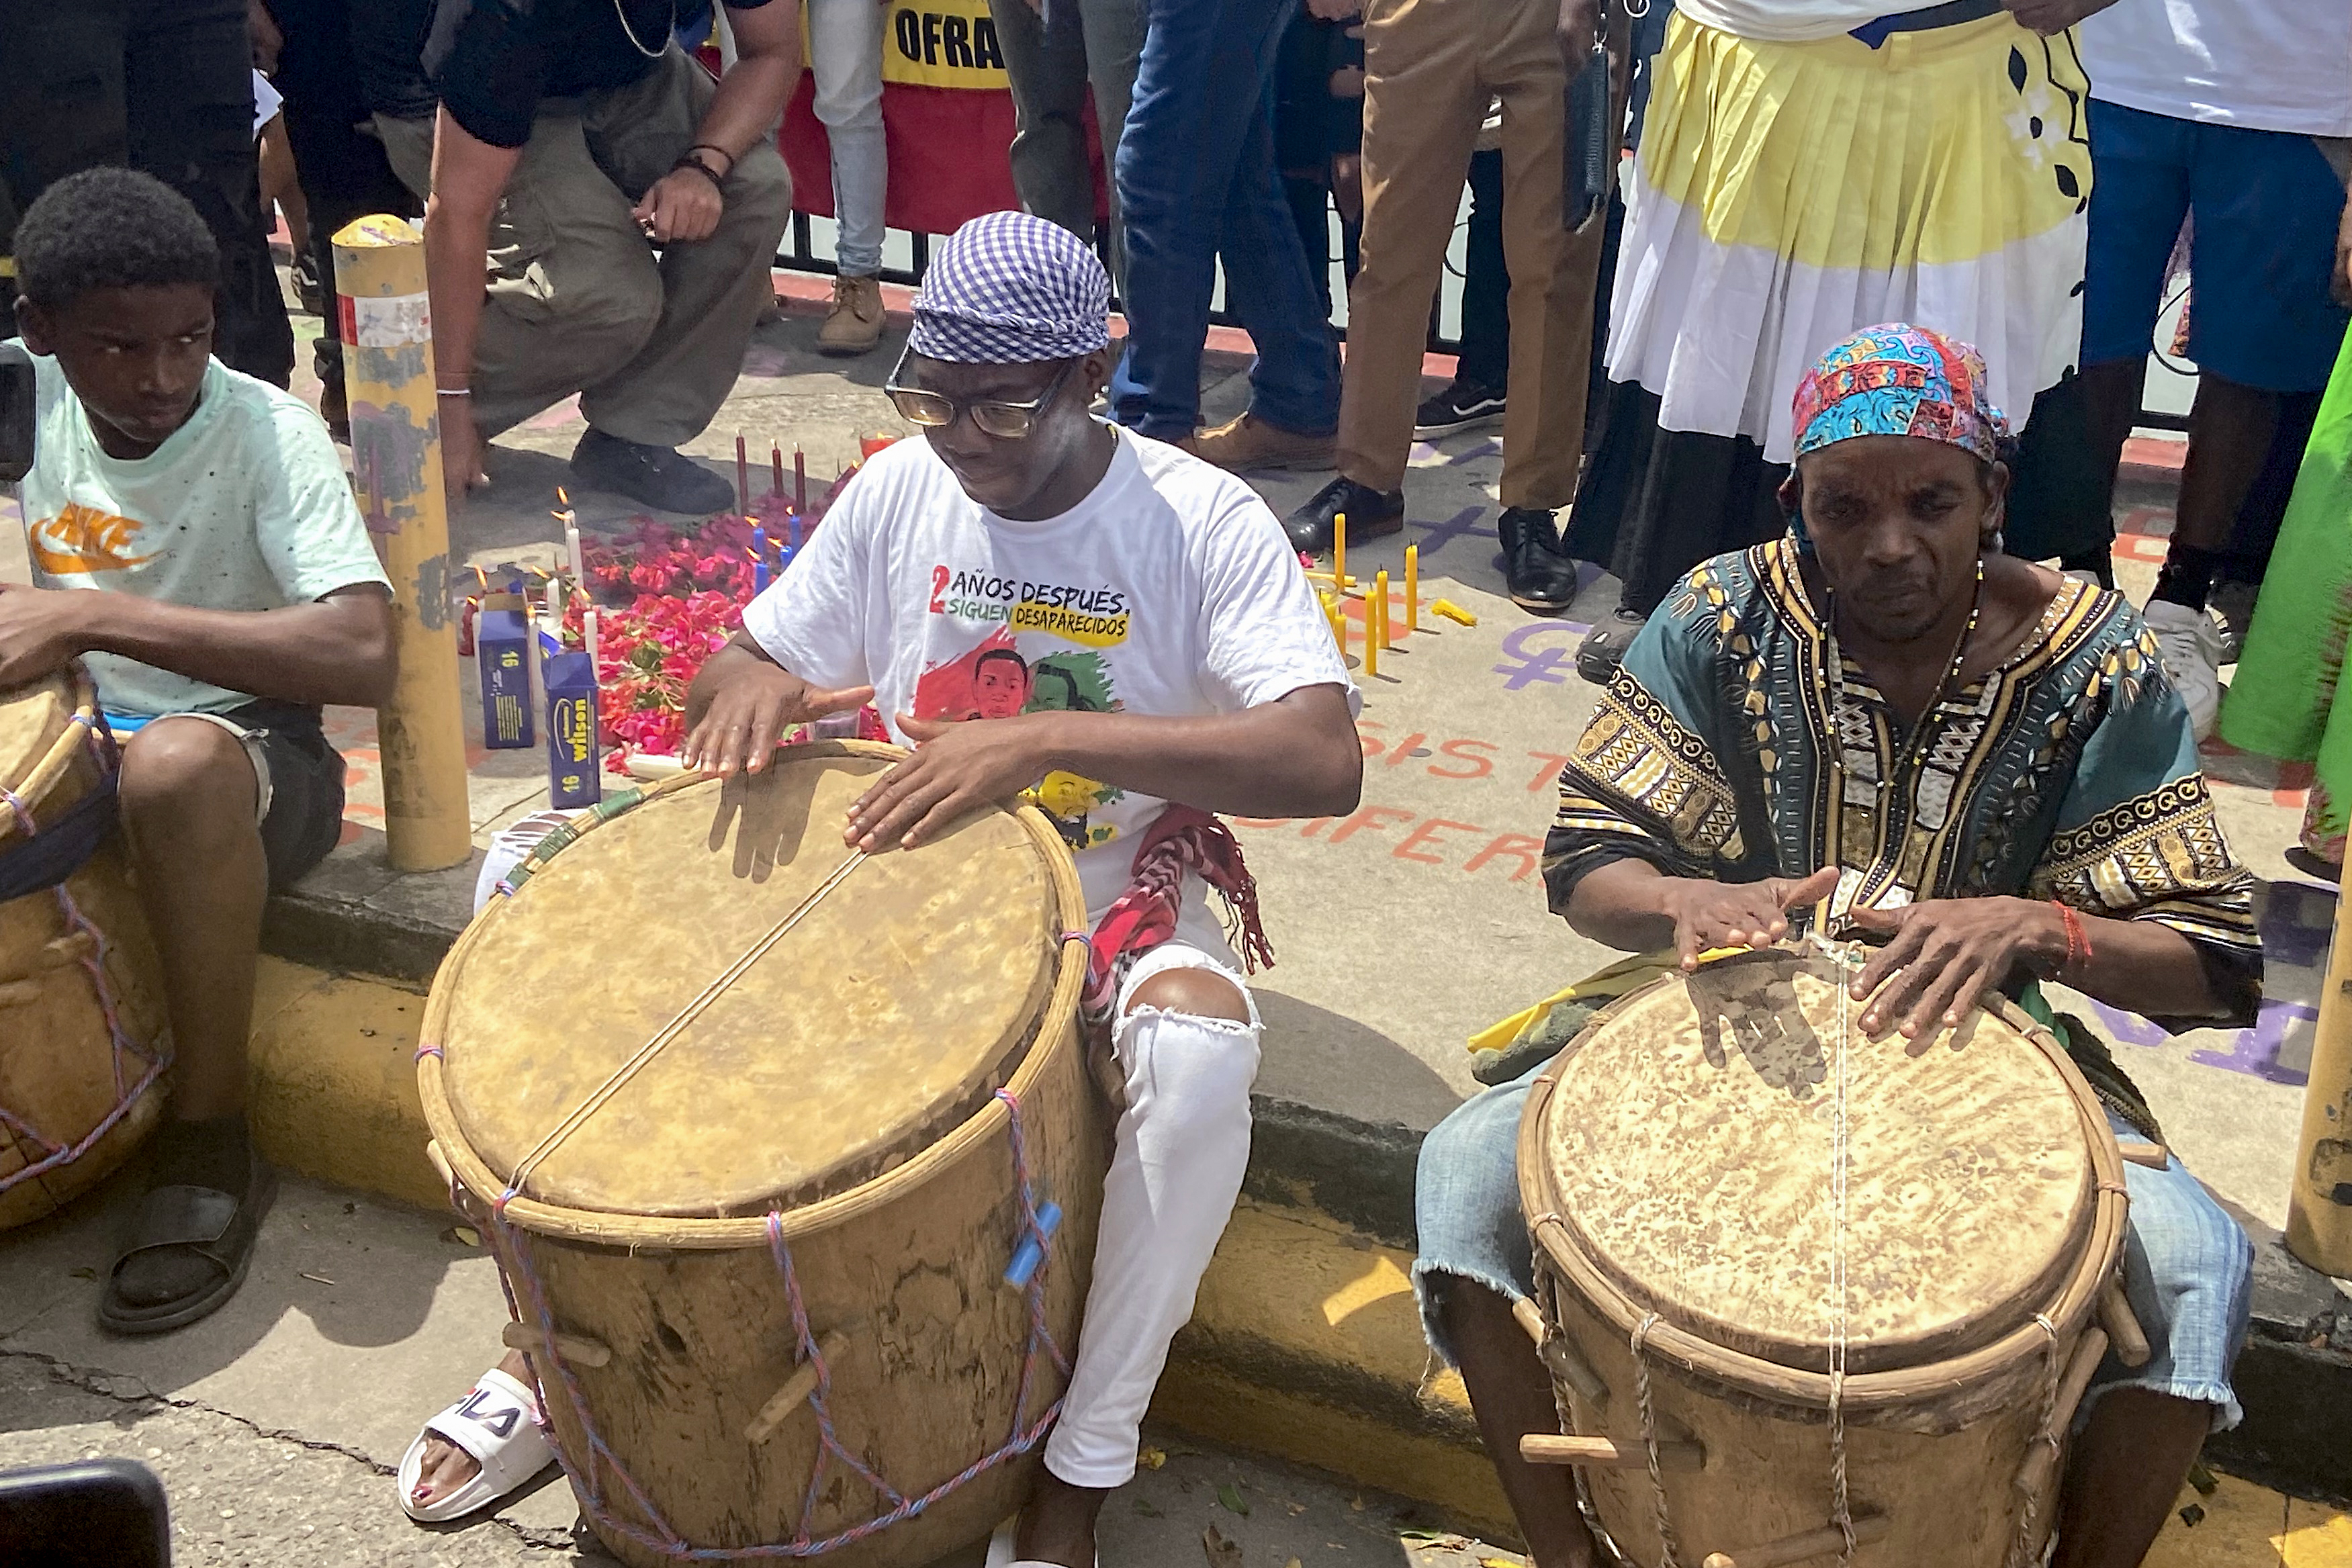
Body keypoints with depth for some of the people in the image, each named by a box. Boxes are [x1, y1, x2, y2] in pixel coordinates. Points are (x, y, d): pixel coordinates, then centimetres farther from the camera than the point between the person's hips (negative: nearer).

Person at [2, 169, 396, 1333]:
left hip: (251, 762, -5)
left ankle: (211, 1138, -21)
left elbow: (364, 657, -31)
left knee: (178, 764, -38)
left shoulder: (265, 432, -17)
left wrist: (93, 617, -32)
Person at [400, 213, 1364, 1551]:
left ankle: (1081, 1487, -21)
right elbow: (748, 662, 8)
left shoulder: (1203, 521, -16)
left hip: (1119, 897, -4)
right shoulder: (901, 490, -2)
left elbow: (1326, 763, -30)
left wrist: (1047, 738, -39)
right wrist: (751, 688, -20)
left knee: (1204, 1051, -38)